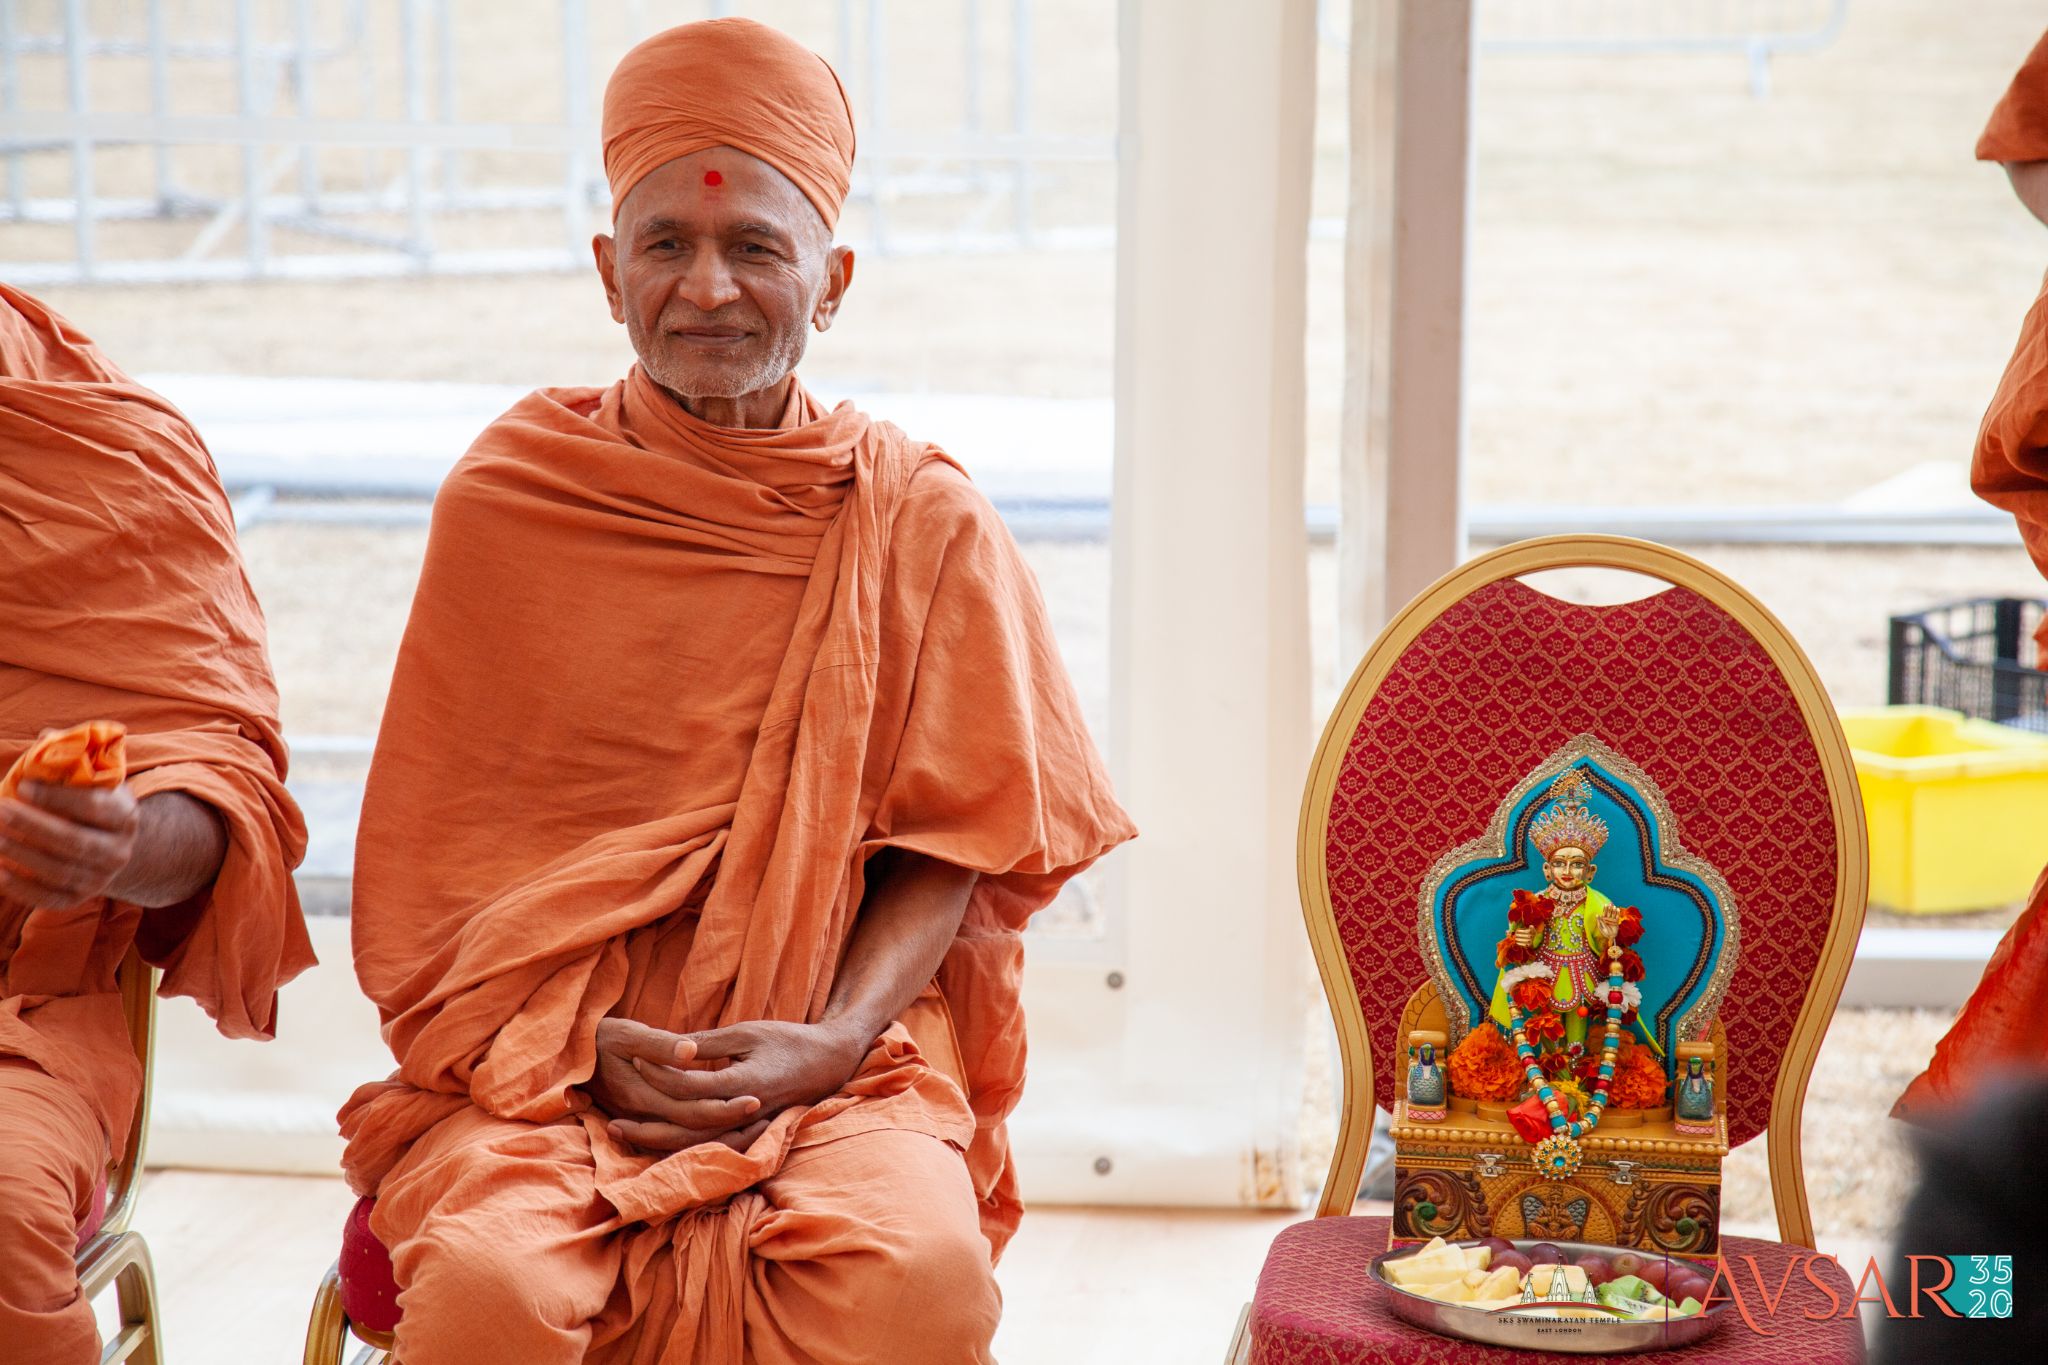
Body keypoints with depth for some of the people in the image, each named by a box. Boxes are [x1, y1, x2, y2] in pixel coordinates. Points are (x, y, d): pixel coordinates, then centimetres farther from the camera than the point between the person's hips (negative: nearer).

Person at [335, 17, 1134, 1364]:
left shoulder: (920, 518, 4)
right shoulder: (511, 496, 5)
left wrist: (834, 1038, -13)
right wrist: (581, 1042, -9)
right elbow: (447, 845, 7)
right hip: (538, 1065, 0)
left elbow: (948, 845, 5)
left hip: (833, 1063, 0)